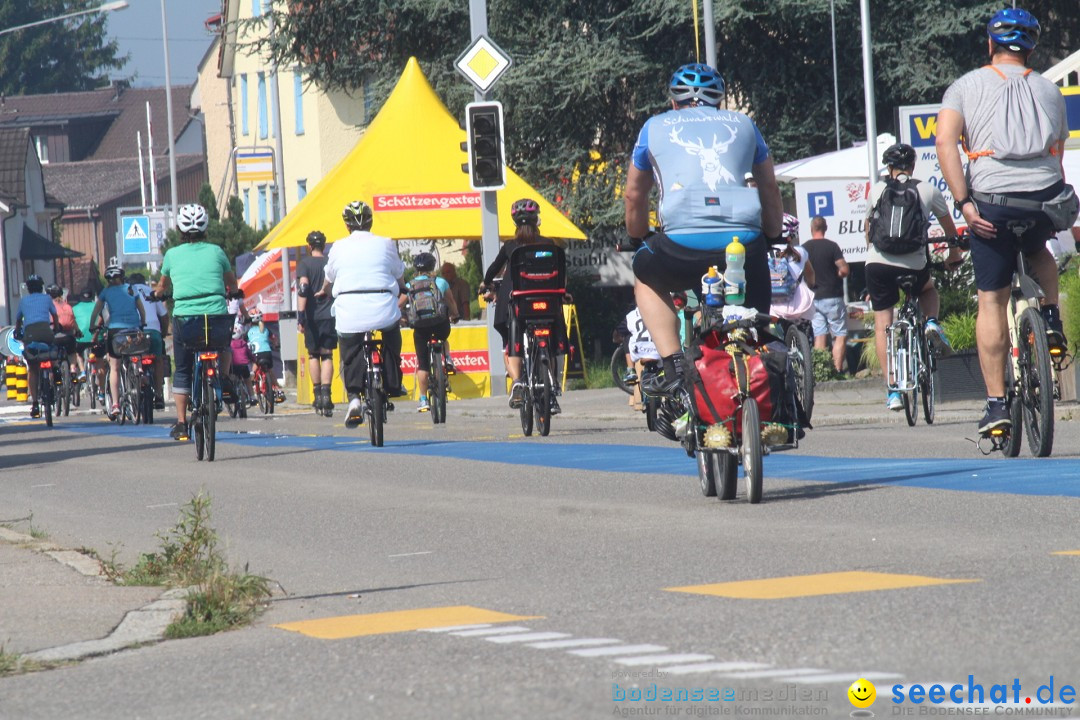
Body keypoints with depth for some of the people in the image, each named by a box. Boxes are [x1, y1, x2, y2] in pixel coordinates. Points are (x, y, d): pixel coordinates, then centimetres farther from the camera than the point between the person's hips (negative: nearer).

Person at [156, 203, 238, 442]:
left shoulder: (172, 255, 10)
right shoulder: (216, 252, 11)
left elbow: (162, 287, 28)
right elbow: (232, 284, 27)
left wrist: (160, 292, 51)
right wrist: (228, 292, 50)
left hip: (185, 319, -1)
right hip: (217, 318, 1)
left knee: (181, 370, 18)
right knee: (223, 345, 35)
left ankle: (181, 423, 15)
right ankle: (224, 381, 16)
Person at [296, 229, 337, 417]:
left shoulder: (304, 264, -1)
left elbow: (303, 289, -13)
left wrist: (300, 316, -14)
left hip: (312, 316, -1)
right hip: (330, 315, 1)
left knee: (313, 355, 12)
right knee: (327, 355, 2)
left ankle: (317, 394, 9)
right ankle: (326, 393, -13)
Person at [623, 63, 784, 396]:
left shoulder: (656, 127, 22)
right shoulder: (743, 124, 25)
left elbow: (634, 197, 30)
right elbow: (770, 190, 33)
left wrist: (639, 241, 46)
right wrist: (773, 239, 47)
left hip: (683, 244, -1)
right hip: (745, 244, 2)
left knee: (645, 277, 29)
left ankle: (672, 365, 14)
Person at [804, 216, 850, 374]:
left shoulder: (804, 248, 3)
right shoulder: (831, 246, -10)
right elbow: (845, 270, -13)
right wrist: (837, 274, 7)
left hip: (813, 297, 4)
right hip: (832, 296, -4)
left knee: (819, 336, 6)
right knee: (840, 335, -1)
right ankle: (838, 369, -10)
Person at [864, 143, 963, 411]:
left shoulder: (877, 190, 8)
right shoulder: (928, 190, 7)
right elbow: (948, 225, 21)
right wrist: (954, 255, 38)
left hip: (878, 263, 0)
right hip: (914, 266, 0)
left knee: (882, 324, 7)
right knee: (928, 289, 34)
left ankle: (892, 391, -1)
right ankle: (932, 323, 3)